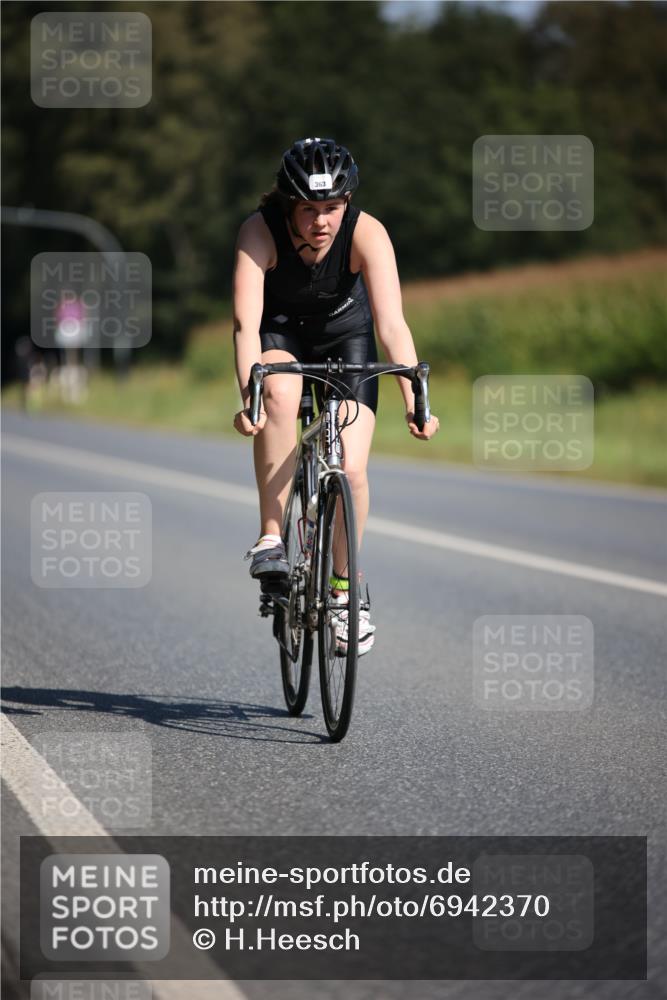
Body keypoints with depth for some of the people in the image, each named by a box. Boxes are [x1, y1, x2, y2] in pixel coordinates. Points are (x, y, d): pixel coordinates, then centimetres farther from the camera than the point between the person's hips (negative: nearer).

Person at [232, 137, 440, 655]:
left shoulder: (367, 233, -30)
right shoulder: (260, 231, -31)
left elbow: (392, 324, -36)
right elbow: (246, 322, -39)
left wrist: (413, 401, -48)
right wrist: (248, 395, -54)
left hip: (345, 332, 0)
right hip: (279, 333, 0)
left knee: (351, 469, -13)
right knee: (280, 394, -36)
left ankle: (346, 586, 12)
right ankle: (271, 537, -25)